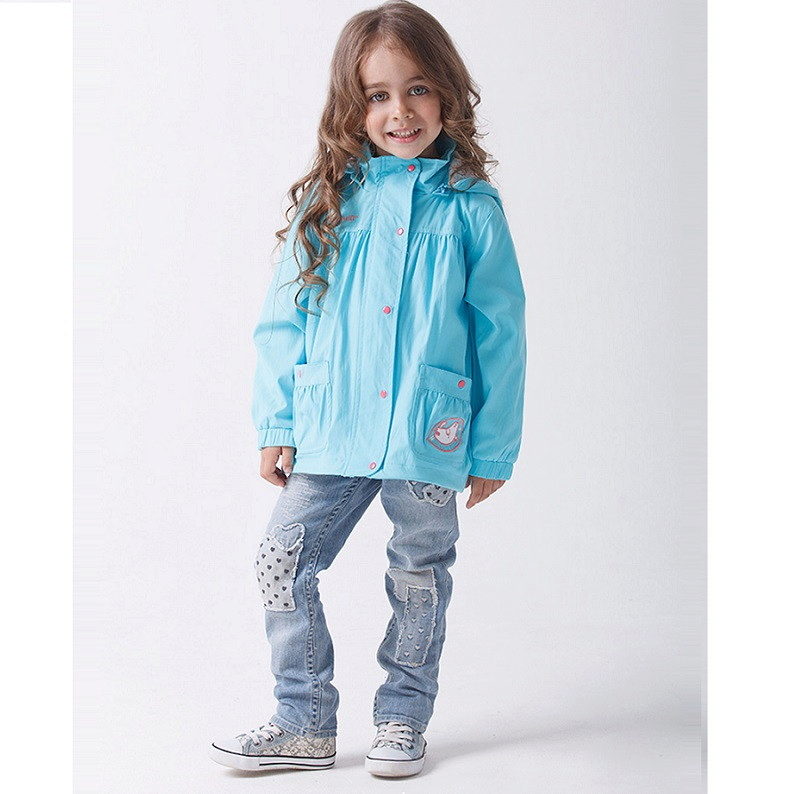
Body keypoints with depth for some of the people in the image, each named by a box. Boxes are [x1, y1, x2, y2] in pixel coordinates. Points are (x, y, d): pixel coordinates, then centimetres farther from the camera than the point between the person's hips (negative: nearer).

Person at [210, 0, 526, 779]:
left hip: (430, 438, -2)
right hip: (330, 430, 2)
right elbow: (284, 318, 5)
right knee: (281, 565, 2)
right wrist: (277, 422, 1)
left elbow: (501, 335, 0)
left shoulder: (472, 209, -2)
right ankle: (305, 723, 19)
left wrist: (493, 447, -1)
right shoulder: (328, 201, 2)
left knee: (419, 578, 12)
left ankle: (403, 718, 32)